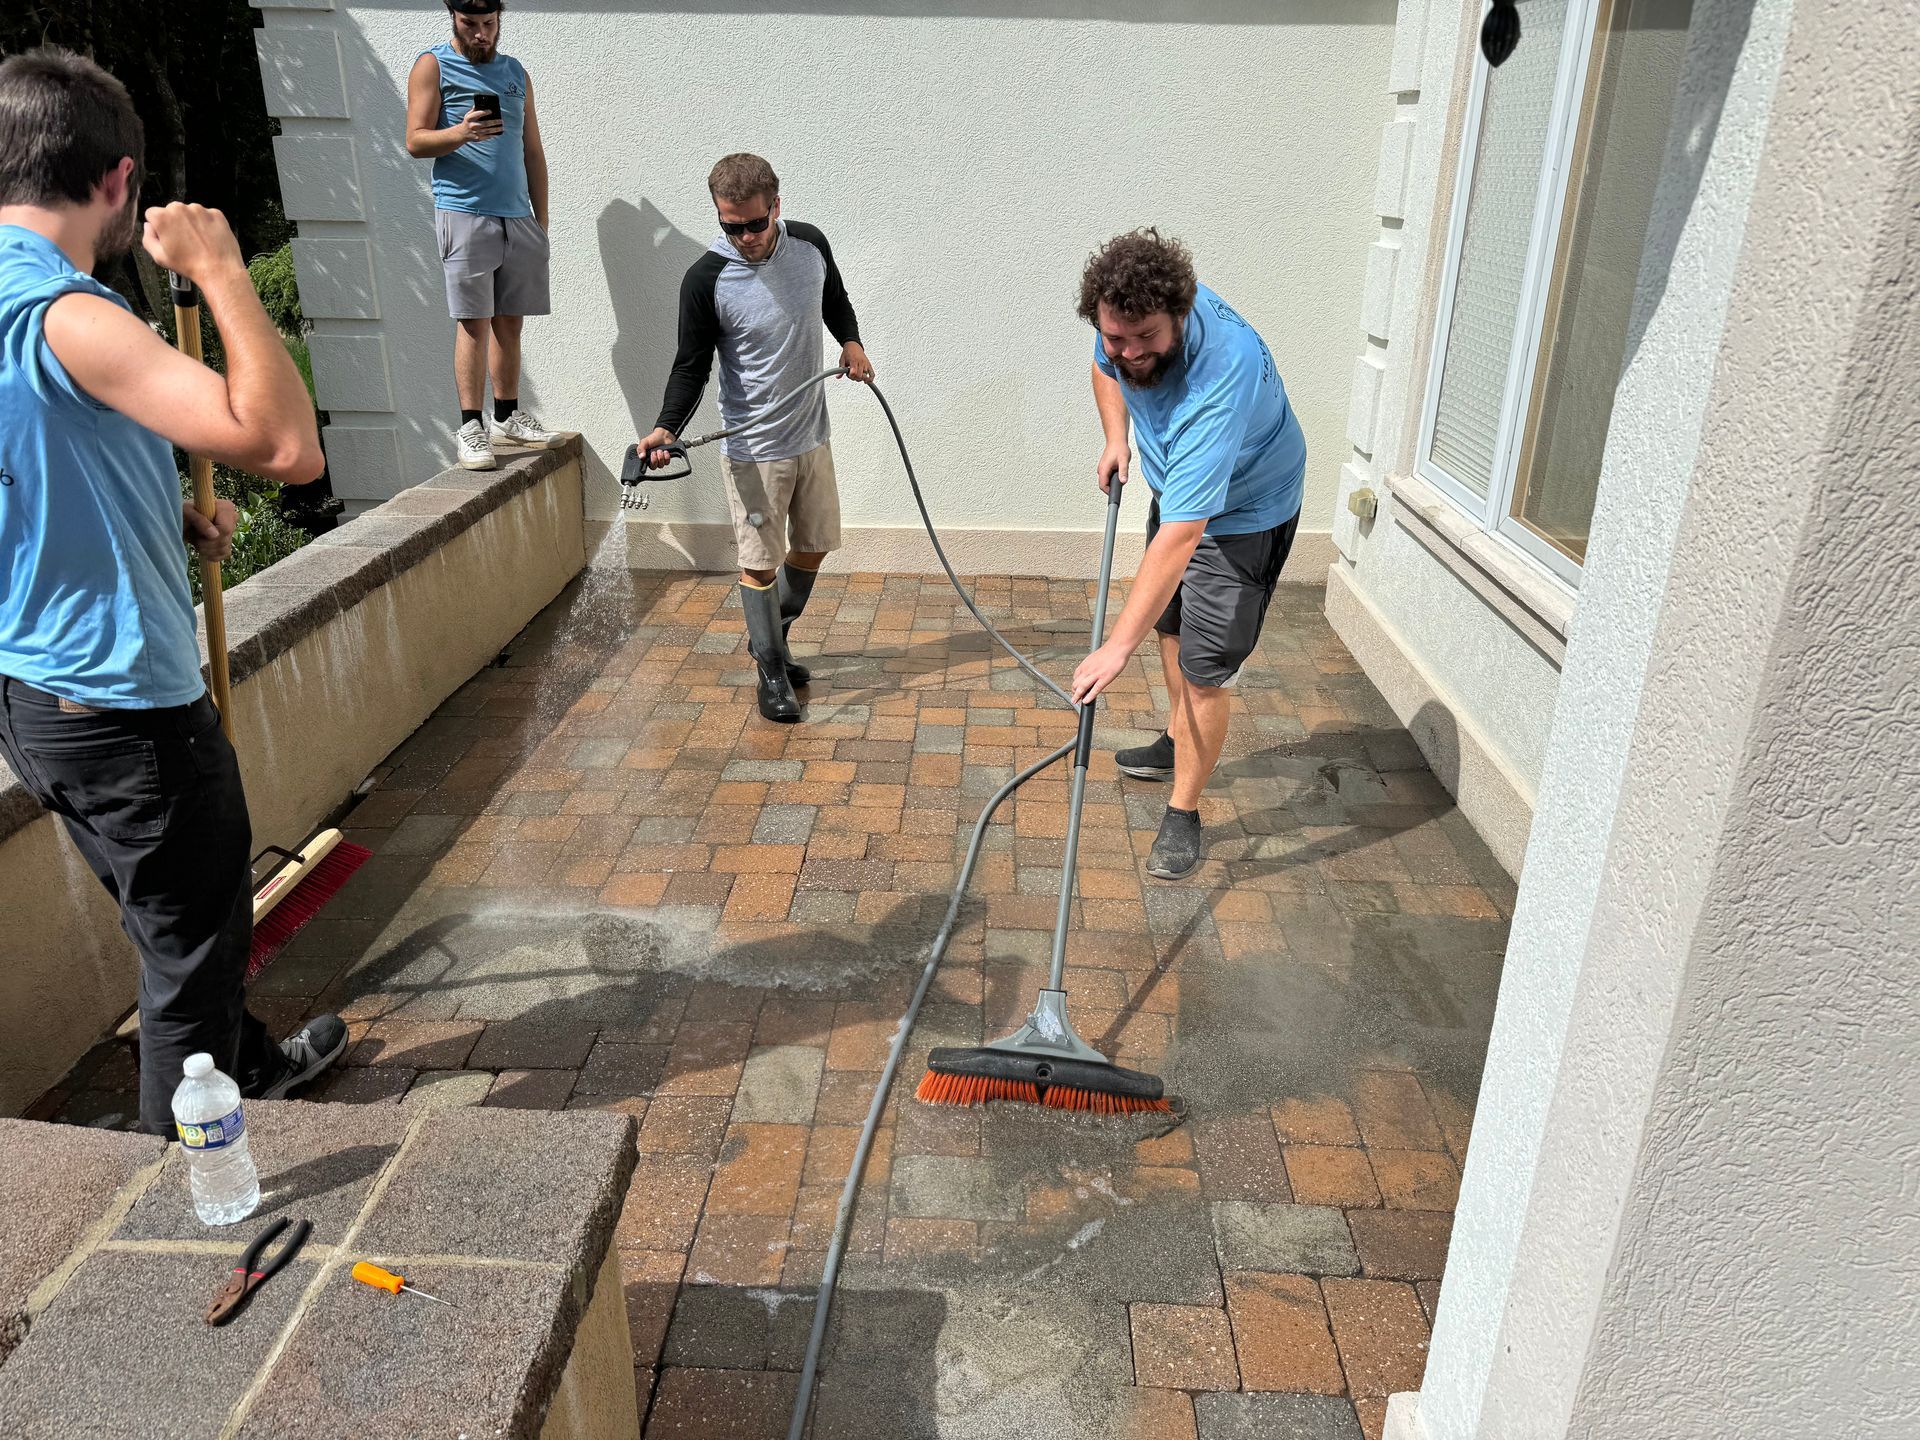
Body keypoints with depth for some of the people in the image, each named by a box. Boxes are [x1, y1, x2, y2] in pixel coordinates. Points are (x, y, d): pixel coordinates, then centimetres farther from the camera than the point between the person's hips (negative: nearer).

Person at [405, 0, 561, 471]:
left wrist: (541, 222, 14)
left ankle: (507, 416, 15)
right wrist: (460, 134, -23)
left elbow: (533, 151, 19)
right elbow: (416, 141, -3)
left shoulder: (515, 72, 19)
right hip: (463, 213, -5)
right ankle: (471, 428, -7)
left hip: (518, 216, 5)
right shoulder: (433, 66, 5)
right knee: (473, 322, -8)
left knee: (510, 321, 6)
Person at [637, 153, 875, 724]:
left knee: (815, 546, 16)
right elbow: (692, 366, -13)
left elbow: (835, 299, 17)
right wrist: (667, 427, -28)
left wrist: (851, 341, -1)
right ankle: (771, 671, 18)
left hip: (811, 435, 5)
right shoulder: (706, 279, -17)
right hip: (754, 447, -5)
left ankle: (768, 638, 38)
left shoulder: (810, 245, -4)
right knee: (760, 562, 1)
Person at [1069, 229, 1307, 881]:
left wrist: (1119, 644, -50)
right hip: (1177, 488, 8)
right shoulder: (1129, 321, -21)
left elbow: (1182, 534, -48)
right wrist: (1116, 438, -9)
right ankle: (1178, 743, 46)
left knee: (1204, 670, -9)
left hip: (1245, 514, -8)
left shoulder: (1222, 375, -44)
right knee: (1171, 624, 23)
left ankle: (1183, 814, 8)